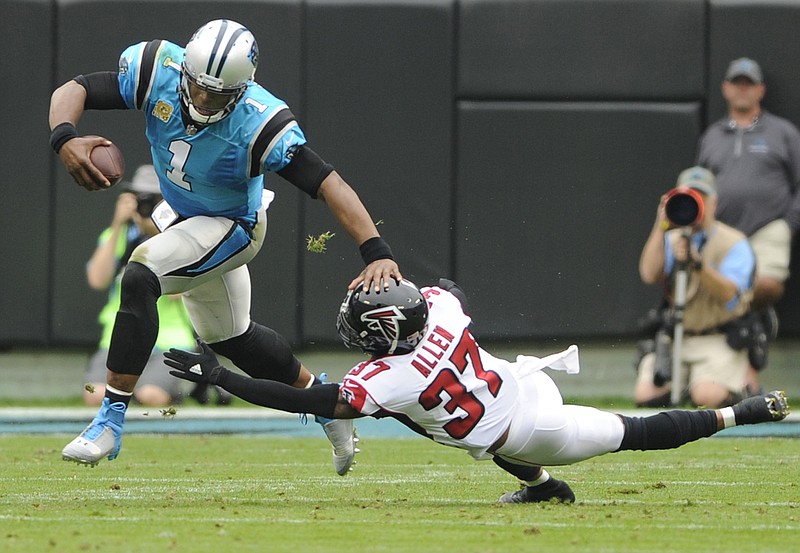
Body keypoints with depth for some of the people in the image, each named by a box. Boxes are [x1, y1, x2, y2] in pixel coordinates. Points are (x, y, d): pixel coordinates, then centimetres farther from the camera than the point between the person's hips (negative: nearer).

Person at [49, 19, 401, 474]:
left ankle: (112, 421, -23)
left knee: (140, 277, -29)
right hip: (182, 215, 6)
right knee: (230, 338, 22)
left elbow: (329, 184, -35)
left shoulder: (258, 125, -35)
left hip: (232, 227, -6)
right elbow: (73, 92, -23)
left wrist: (377, 252, -45)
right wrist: (65, 138, -46)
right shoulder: (159, 71, -26)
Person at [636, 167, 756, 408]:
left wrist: (698, 263, -30)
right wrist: (661, 226, -12)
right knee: (644, 395, -18)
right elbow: (649, 275, -8)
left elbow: (729, 295, -16)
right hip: (674, 340, 4)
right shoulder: (671, 240, 13)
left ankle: (739, 388, 5)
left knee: (707, 397, -29)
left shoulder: (734, 243, -1)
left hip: (719, 341, -4)